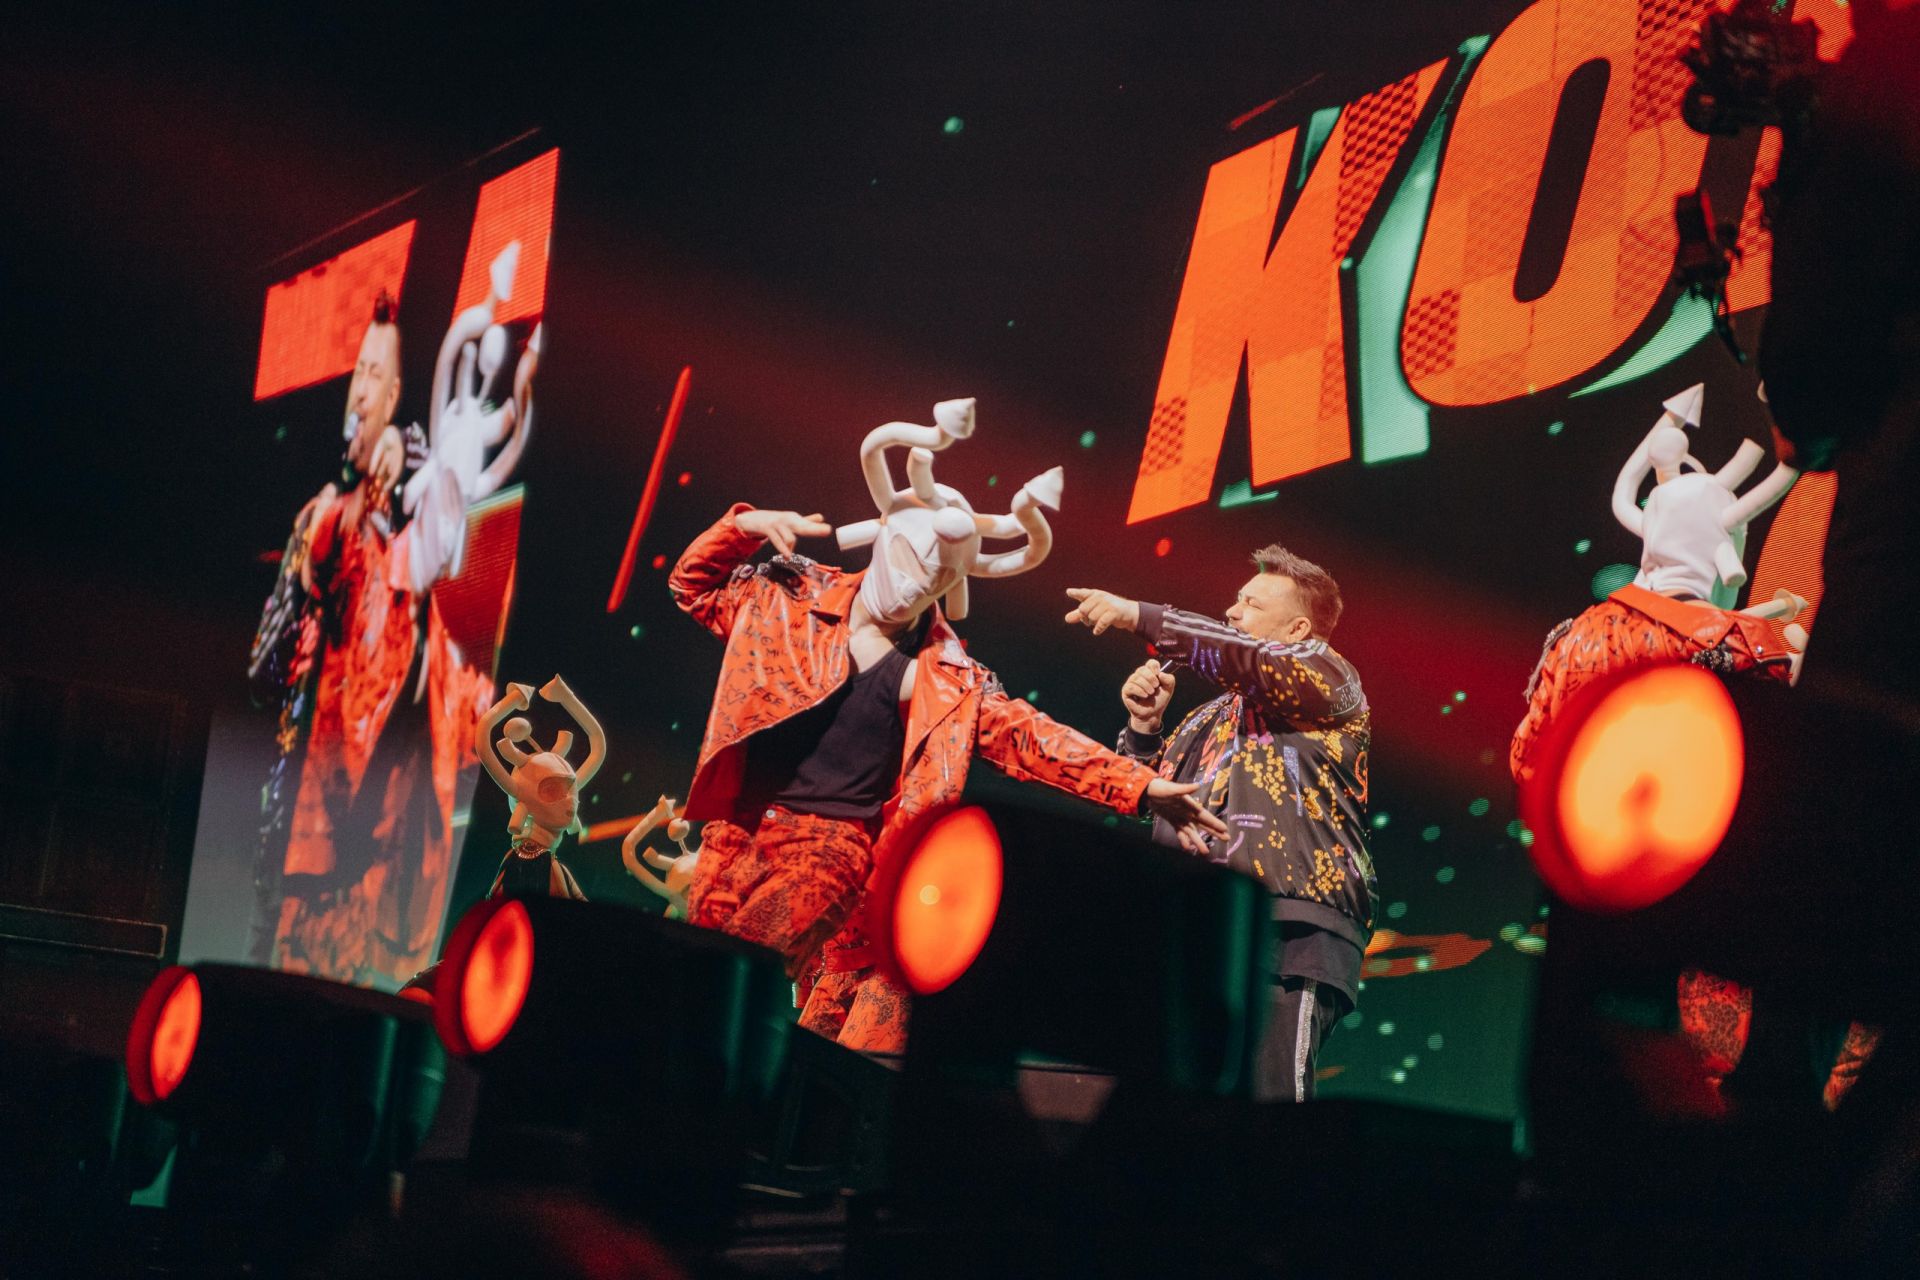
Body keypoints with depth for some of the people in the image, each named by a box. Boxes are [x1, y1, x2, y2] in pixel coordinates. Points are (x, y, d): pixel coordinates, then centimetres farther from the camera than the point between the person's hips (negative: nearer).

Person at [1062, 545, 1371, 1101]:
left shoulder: (1328, 679, 8)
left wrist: (1141, 617, -11)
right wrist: (1144, 725, 15)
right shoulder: (1213, 717, 31)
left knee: (1265, 1095, -19)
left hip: (1289, 928, -7)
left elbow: (1247, 660, -11)